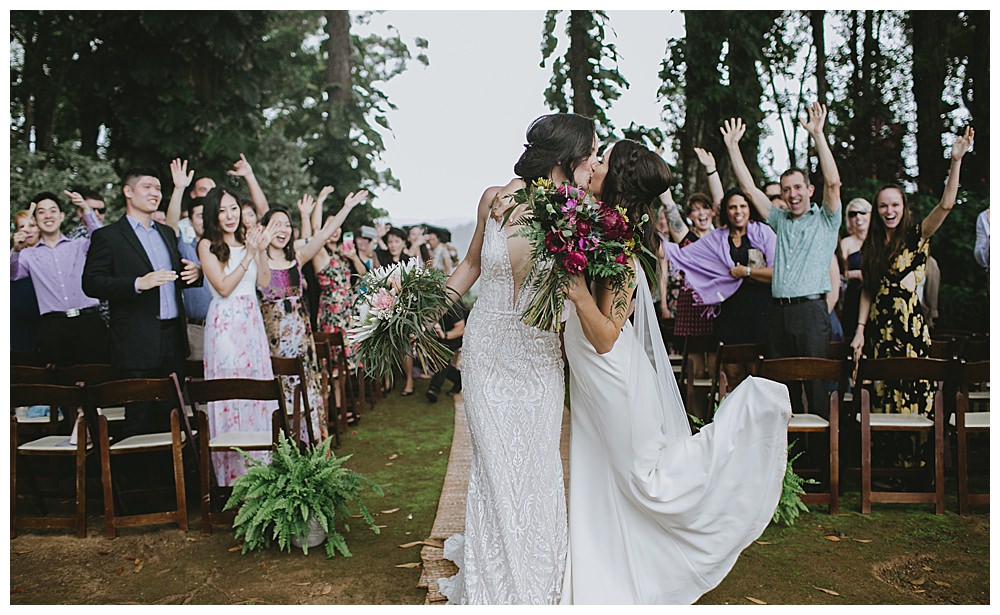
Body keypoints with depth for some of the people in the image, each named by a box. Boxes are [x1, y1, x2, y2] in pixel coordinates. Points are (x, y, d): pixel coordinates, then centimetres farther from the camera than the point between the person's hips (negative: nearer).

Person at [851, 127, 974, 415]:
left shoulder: (917, 236, 0)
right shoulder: (871, 245, 11)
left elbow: (946, 205, -15)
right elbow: (868, 291, 11)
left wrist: (956, 161, -21)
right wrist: (860, 329, 5)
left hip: (911, 326, -4)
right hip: (879, 326, 4)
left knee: (911, 395, -3)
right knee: (882, 398, 6)